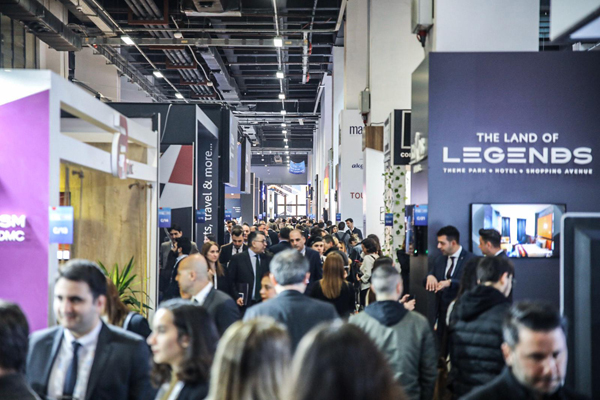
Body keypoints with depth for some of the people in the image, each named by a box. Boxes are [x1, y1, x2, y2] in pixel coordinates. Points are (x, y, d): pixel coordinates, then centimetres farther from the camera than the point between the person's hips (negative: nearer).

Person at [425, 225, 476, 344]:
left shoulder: (471, 260, -9)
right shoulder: (439, 259, 10)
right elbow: (427, 284, 9)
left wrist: (450, 282, -32)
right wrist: (430, 277, -15)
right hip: (442, 313, 5)